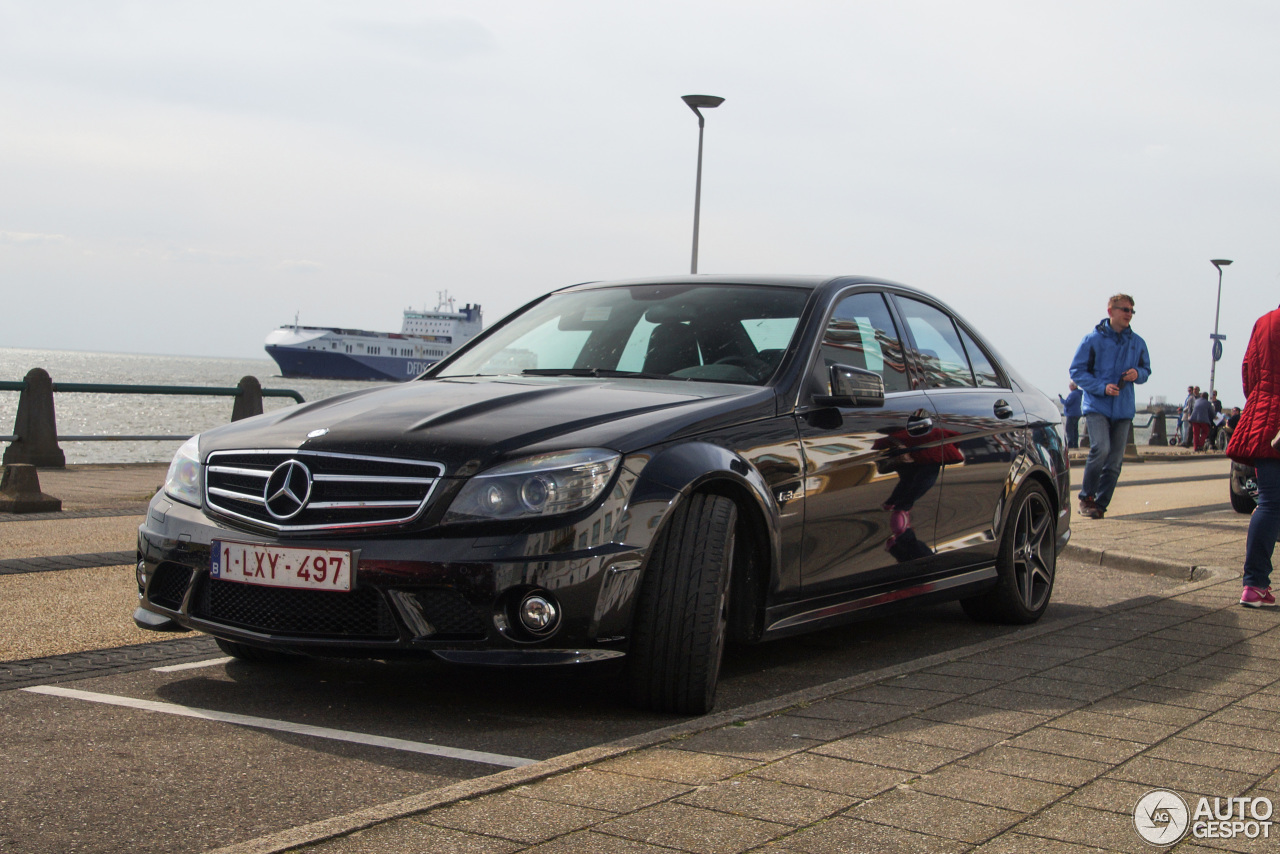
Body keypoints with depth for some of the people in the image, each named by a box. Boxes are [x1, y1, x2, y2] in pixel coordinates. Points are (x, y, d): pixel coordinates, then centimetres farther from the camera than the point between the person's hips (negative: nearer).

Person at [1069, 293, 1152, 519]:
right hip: (1097, 406, -4)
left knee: (1115, 460, 2)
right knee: (1101, 449, -22)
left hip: (1124, 409, 5)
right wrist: (1102, 387, -16)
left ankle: (1101, 503, 12)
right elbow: (1077, 371, -3)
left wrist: (1138, 373, -5)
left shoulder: (1137, 343, 10)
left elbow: (1146, 370, 20)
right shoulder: (1093, 339, -3)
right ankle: (1086, 497, -7)